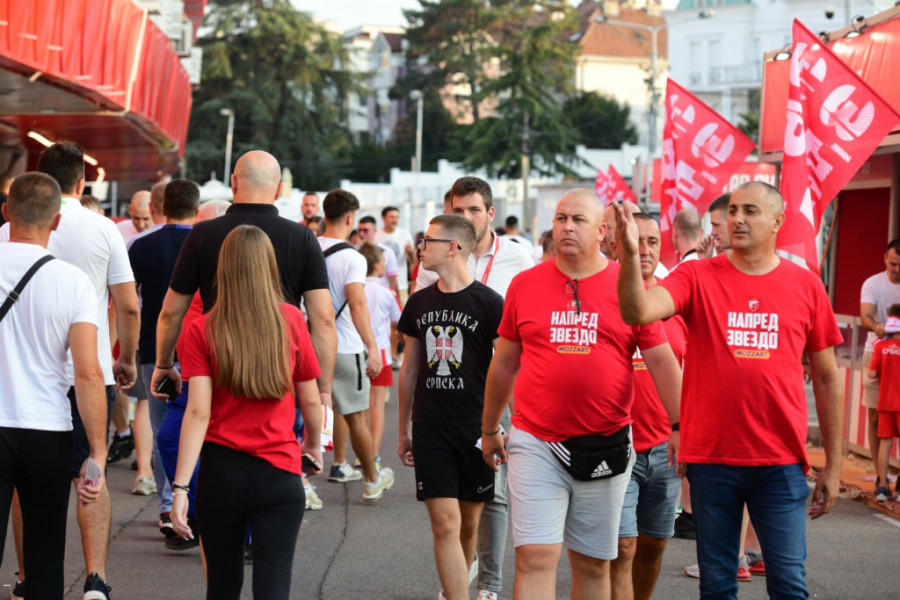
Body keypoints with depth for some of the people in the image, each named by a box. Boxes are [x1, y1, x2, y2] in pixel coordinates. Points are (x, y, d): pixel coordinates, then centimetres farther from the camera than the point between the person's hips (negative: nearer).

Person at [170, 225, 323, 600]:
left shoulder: (202, 330, -4)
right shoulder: (292, 321, -2)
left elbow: (198, 412, -11)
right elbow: (310, 401, 6)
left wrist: (180, 486, -11)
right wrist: (313, 444, 25)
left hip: (221, 470, 1)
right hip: (279, 471, -1)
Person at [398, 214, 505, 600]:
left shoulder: (489, 303, -6)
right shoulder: (420, 302, 6)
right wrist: (404, 429, 14)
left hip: (475, 429, -2)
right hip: (430, 429, 2)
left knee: (468, 523, 10)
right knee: (445, 524, -7)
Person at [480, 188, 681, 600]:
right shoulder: (525, 284, 5)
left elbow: (662, 362, 3)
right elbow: (504, 363, 14)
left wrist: (679, 426, -4)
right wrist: (489, 429, 18)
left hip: (605, 446, 0)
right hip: (536, 443, 0)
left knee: (593, 564, 11)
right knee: (535, 557, -7)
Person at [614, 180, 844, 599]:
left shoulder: (805, 285, 3)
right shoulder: (697, 277, 0)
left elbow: (826, 379, 8)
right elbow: (638, 312, -18)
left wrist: (833, 465, 8)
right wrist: (630, 254, -35)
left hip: (781, 462, 0)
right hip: (711, 458, 0)